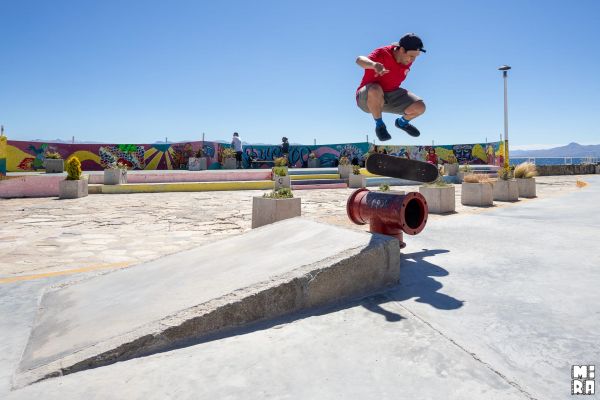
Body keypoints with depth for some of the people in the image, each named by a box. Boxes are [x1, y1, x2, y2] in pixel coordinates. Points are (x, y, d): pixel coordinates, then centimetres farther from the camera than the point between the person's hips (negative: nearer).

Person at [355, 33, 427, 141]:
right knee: (375, 90, -42)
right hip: (367, 98, -5)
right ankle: (379, 124, -16)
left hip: (391, 96, 6)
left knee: (420, 107, -13)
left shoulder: (408, 60, -6)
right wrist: (374, 64, -66)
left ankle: (402, 122, 22)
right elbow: (360, 60, -46)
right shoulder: (383, 54, -26)